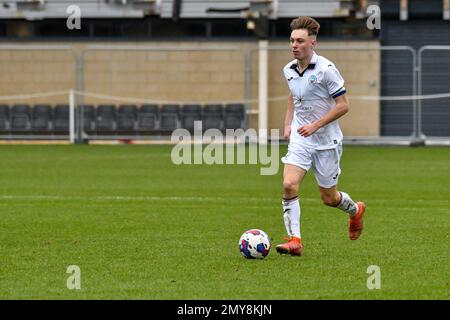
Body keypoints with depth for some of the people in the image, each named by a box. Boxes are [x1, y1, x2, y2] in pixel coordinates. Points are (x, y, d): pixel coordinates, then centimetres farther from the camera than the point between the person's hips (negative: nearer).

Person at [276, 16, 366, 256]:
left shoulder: (326, 70, -16)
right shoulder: (289, 70, 3)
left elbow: (343, 105, -14)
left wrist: (315, 125, -21)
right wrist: (287, 124, 11)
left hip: (326, 140, -4)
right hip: (300, 139, 4)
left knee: (329, 198, 8)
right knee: (289, 185, -19)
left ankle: (355, 210, 42)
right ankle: (294, 241, -19)